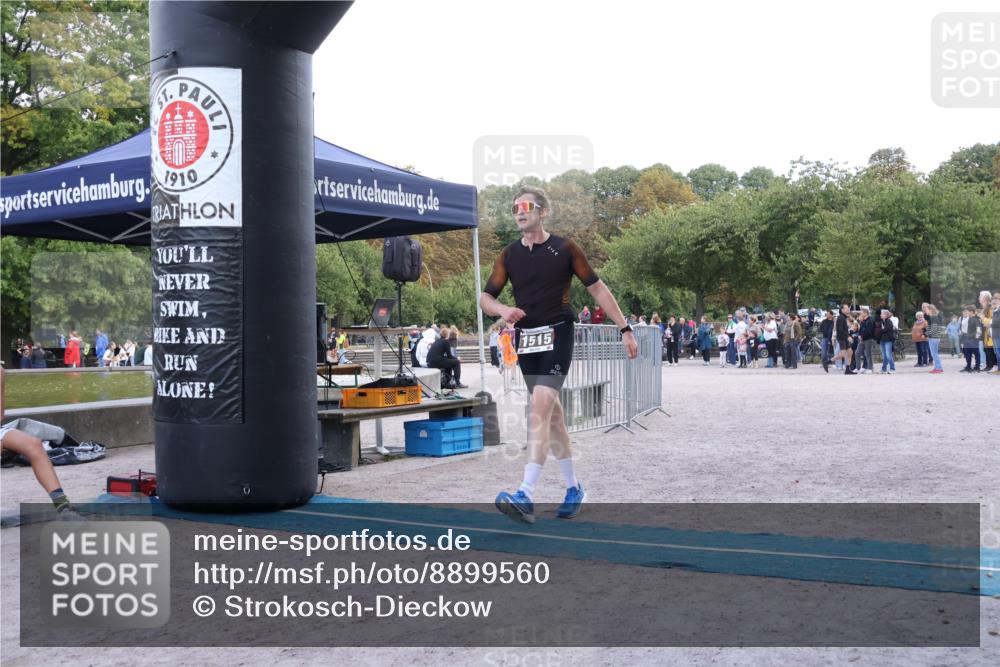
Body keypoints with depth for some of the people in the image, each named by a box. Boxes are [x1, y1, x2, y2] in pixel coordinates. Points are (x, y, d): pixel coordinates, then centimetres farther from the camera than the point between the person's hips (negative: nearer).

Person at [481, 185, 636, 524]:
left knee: (541, 407, -19)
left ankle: (526, 497, -24)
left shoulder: (565, 249, -2)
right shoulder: (508, 255, 8)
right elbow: (485, 297, 8)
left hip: (557, 334, -5)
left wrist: (625, 329, 2)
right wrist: (503, 310, -15)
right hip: (526, 339, 5)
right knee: (552, 413, 12)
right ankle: (573, 487, 26)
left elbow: (597, 288, 3)